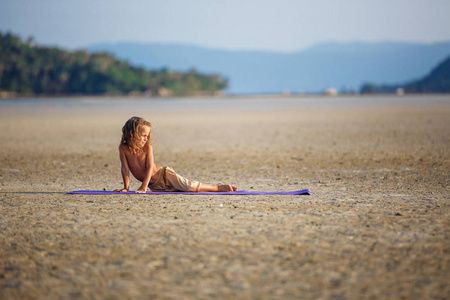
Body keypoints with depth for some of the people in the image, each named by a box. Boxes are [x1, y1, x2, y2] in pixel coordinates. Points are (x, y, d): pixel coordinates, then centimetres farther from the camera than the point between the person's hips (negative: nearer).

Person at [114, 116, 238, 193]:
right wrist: (126, 188, -16)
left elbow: (150, 167, -19)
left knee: (189, 186, -17)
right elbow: (125, 168, -10)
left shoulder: (147, 148, -13)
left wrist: (143, 187, -27)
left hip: (164, 175, -2)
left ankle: (220, 187, -7)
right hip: (154, 186, 2)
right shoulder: (124, 148, -8)